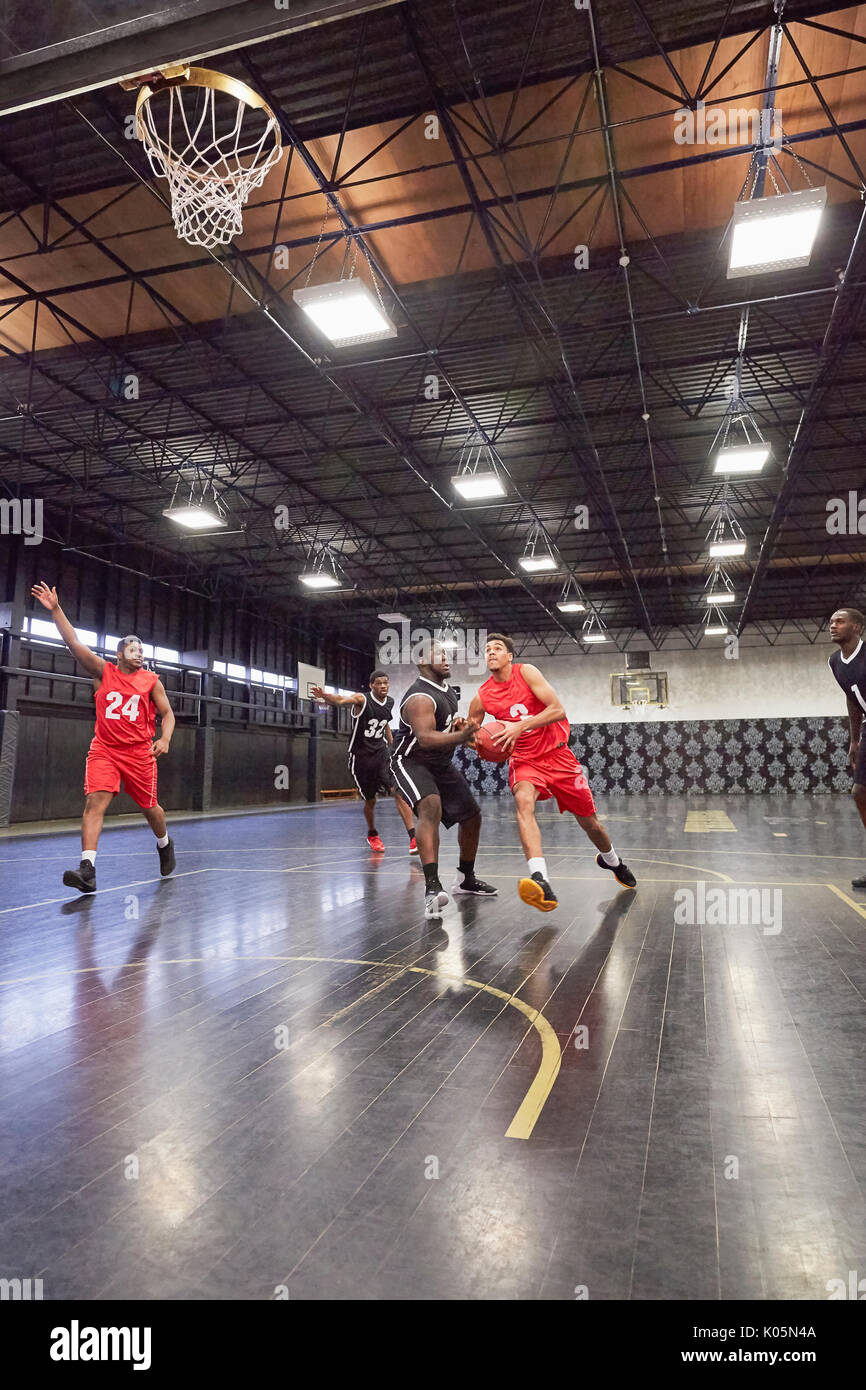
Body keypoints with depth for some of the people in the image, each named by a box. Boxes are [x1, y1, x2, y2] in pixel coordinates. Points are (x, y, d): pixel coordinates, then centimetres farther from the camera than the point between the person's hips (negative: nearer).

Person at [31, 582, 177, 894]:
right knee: (94, 801, -17)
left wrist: (164, 739, -12)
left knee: (149, 807, 9)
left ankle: (165, 845, 40)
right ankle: (87, 871, -21)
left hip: (139, 752, 0)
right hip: (104, 750, 0)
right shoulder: (103, 671, 4)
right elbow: (74, 643, -4)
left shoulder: (151, 680, 4)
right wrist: (56, 610, -12)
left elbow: (167, 714, 6)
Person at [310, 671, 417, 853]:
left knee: (398, 791, -14)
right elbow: (341, 700, -36)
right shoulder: (362, 699, -14)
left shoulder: (390, 702, 4)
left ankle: (413, 838, -14)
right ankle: (372, 835, 35)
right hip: (360, 756, -3)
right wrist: (325, 696, -57)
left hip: (381, 753, 4)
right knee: (370, 800, 8)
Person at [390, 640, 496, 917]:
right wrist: (461, 735, -54)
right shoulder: (420, 698, -25)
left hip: (441, 764, 10)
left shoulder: (448, 690, 6)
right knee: (431, 807, -36)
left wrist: (462, 726, 2)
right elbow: (426, 738, -40)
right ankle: (432, 888, -44)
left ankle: (465, 879, 32)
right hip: (411, 762, -9)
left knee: (472, 816, 12)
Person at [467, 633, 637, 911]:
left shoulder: (526, 671, -11)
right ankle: (540, 882, -47)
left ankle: (611, 860, 46)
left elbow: (558, 710, -19)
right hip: (524, 760, 1)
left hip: (557, 755, 0)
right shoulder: (482, 696, -3)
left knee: (589, 821, 11)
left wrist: (520, 726, -30)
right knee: (524, 801, -34)